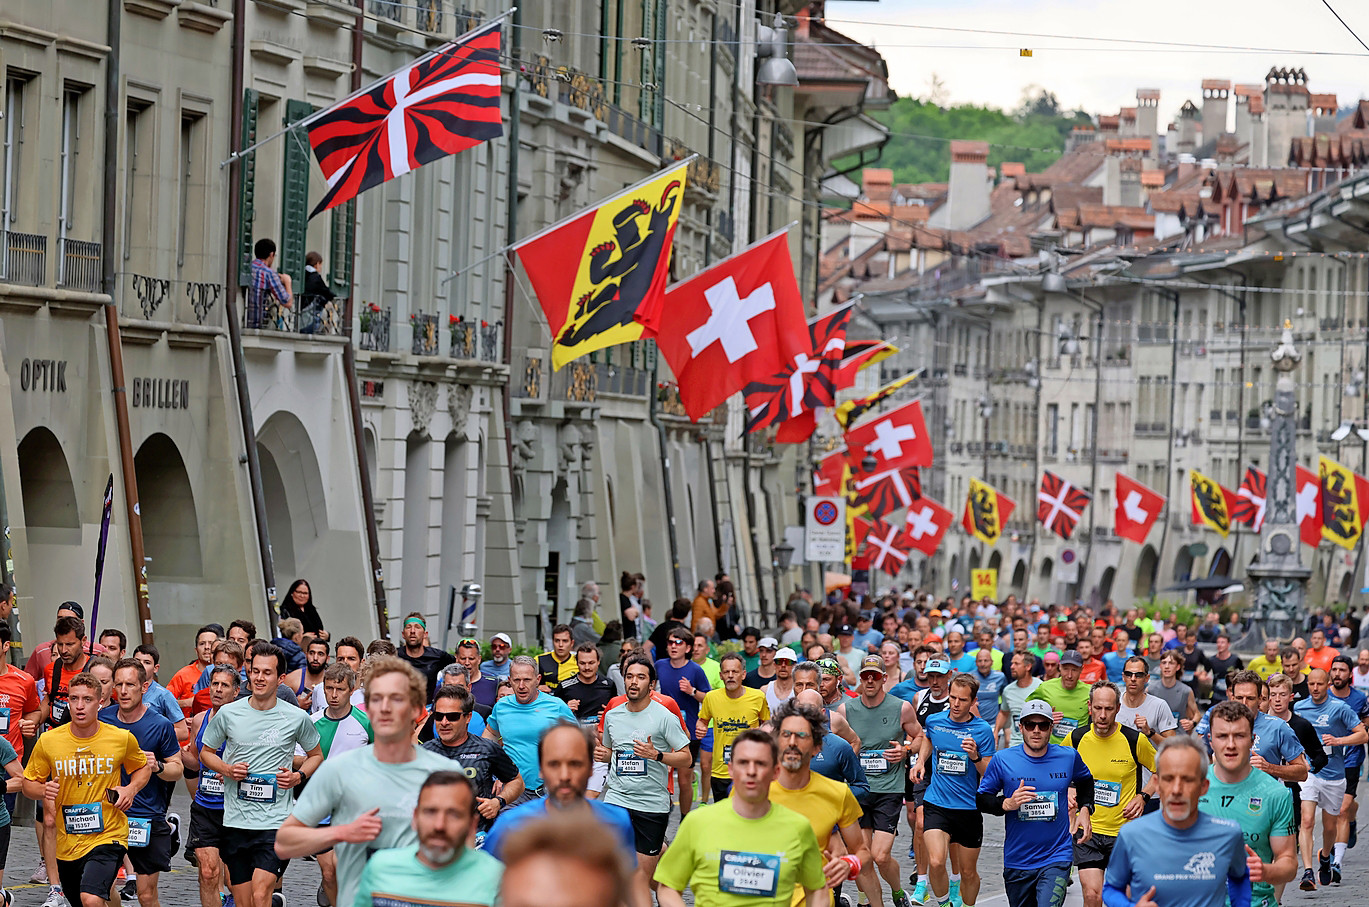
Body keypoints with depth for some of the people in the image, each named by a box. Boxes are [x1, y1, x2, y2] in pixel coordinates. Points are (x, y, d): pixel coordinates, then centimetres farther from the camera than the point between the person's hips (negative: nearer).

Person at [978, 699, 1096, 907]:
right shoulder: (1003, 760, -4)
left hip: (1057, 859, -1)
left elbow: (1085, 781, 23)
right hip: (1017, 861, 1)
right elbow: (981, 799, 3)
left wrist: (1085, 810, 7)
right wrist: (1007, 804, -16)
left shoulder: (1069, 757, 1)